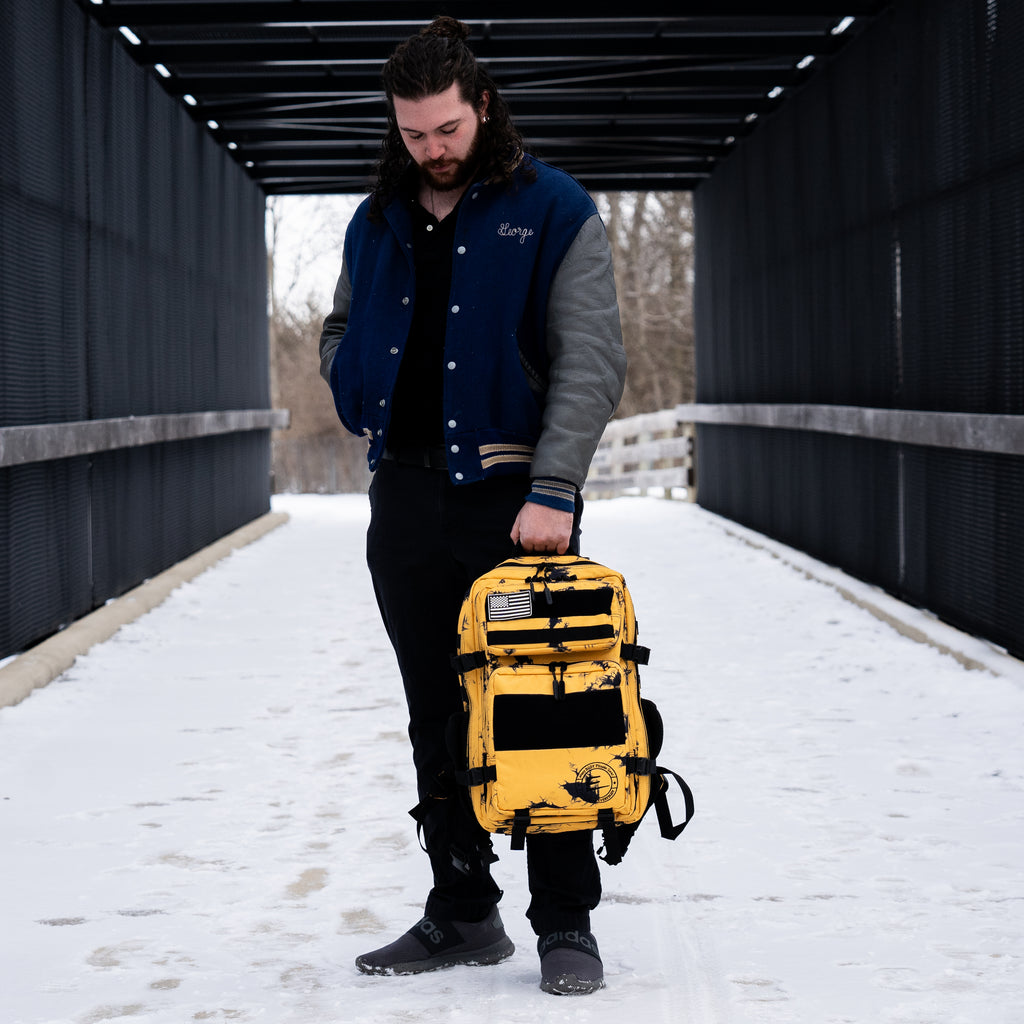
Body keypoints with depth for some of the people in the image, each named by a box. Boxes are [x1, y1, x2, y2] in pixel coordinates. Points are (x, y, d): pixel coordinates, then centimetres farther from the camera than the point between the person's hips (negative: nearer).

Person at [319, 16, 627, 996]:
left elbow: (590, 361, -10)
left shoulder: (553, 213, -4)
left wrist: (552, 490, -19)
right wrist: (371, 404, 5)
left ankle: (565, 924, 5)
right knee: (437, 720, 10)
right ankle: (461, 913, 19)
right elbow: (339, 336, 26)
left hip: (514, 497, -5)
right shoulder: (377, 223, 11)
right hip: (404, 499, 5)